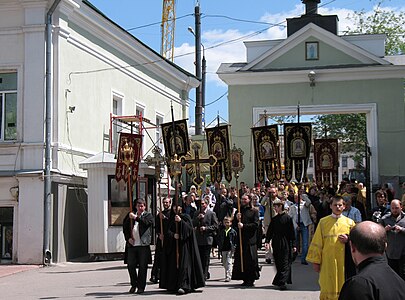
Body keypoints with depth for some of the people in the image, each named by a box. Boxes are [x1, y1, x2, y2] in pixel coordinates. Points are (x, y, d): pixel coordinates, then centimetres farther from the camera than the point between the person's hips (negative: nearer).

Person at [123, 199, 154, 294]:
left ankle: (141, 287, 10)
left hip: (143, 244, -3)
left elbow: (147, 223, -18)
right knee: (130, 265, 4)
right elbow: (125, 228, 17)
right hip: (132, 244, 3)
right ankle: (134, 284, 21)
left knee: (142, 267, 0)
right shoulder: (131, 215, 13)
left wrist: (136, 217, -24)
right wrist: (128, 238, 3)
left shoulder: (148, 215, 4)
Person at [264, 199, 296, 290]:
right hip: (276, 245, 5)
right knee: (278, 264, 7)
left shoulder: (288, 218, -3)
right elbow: (270, 231, 9)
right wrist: (267, 241, -6)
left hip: (285, 245, -5)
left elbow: (292, 233, -3)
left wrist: (293, 245, -4)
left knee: (285, 264, -7)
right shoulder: (274, 219, 10)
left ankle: (282, 282, -12)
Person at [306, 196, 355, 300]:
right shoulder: (323, 222, 4)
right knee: (328, 289, 2)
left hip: (343, 261, 1)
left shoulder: (350, 223, 6)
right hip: (327, 261, 0)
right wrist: (316, 261, 0)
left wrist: (348, 240, -10)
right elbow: (317, 243, 4)